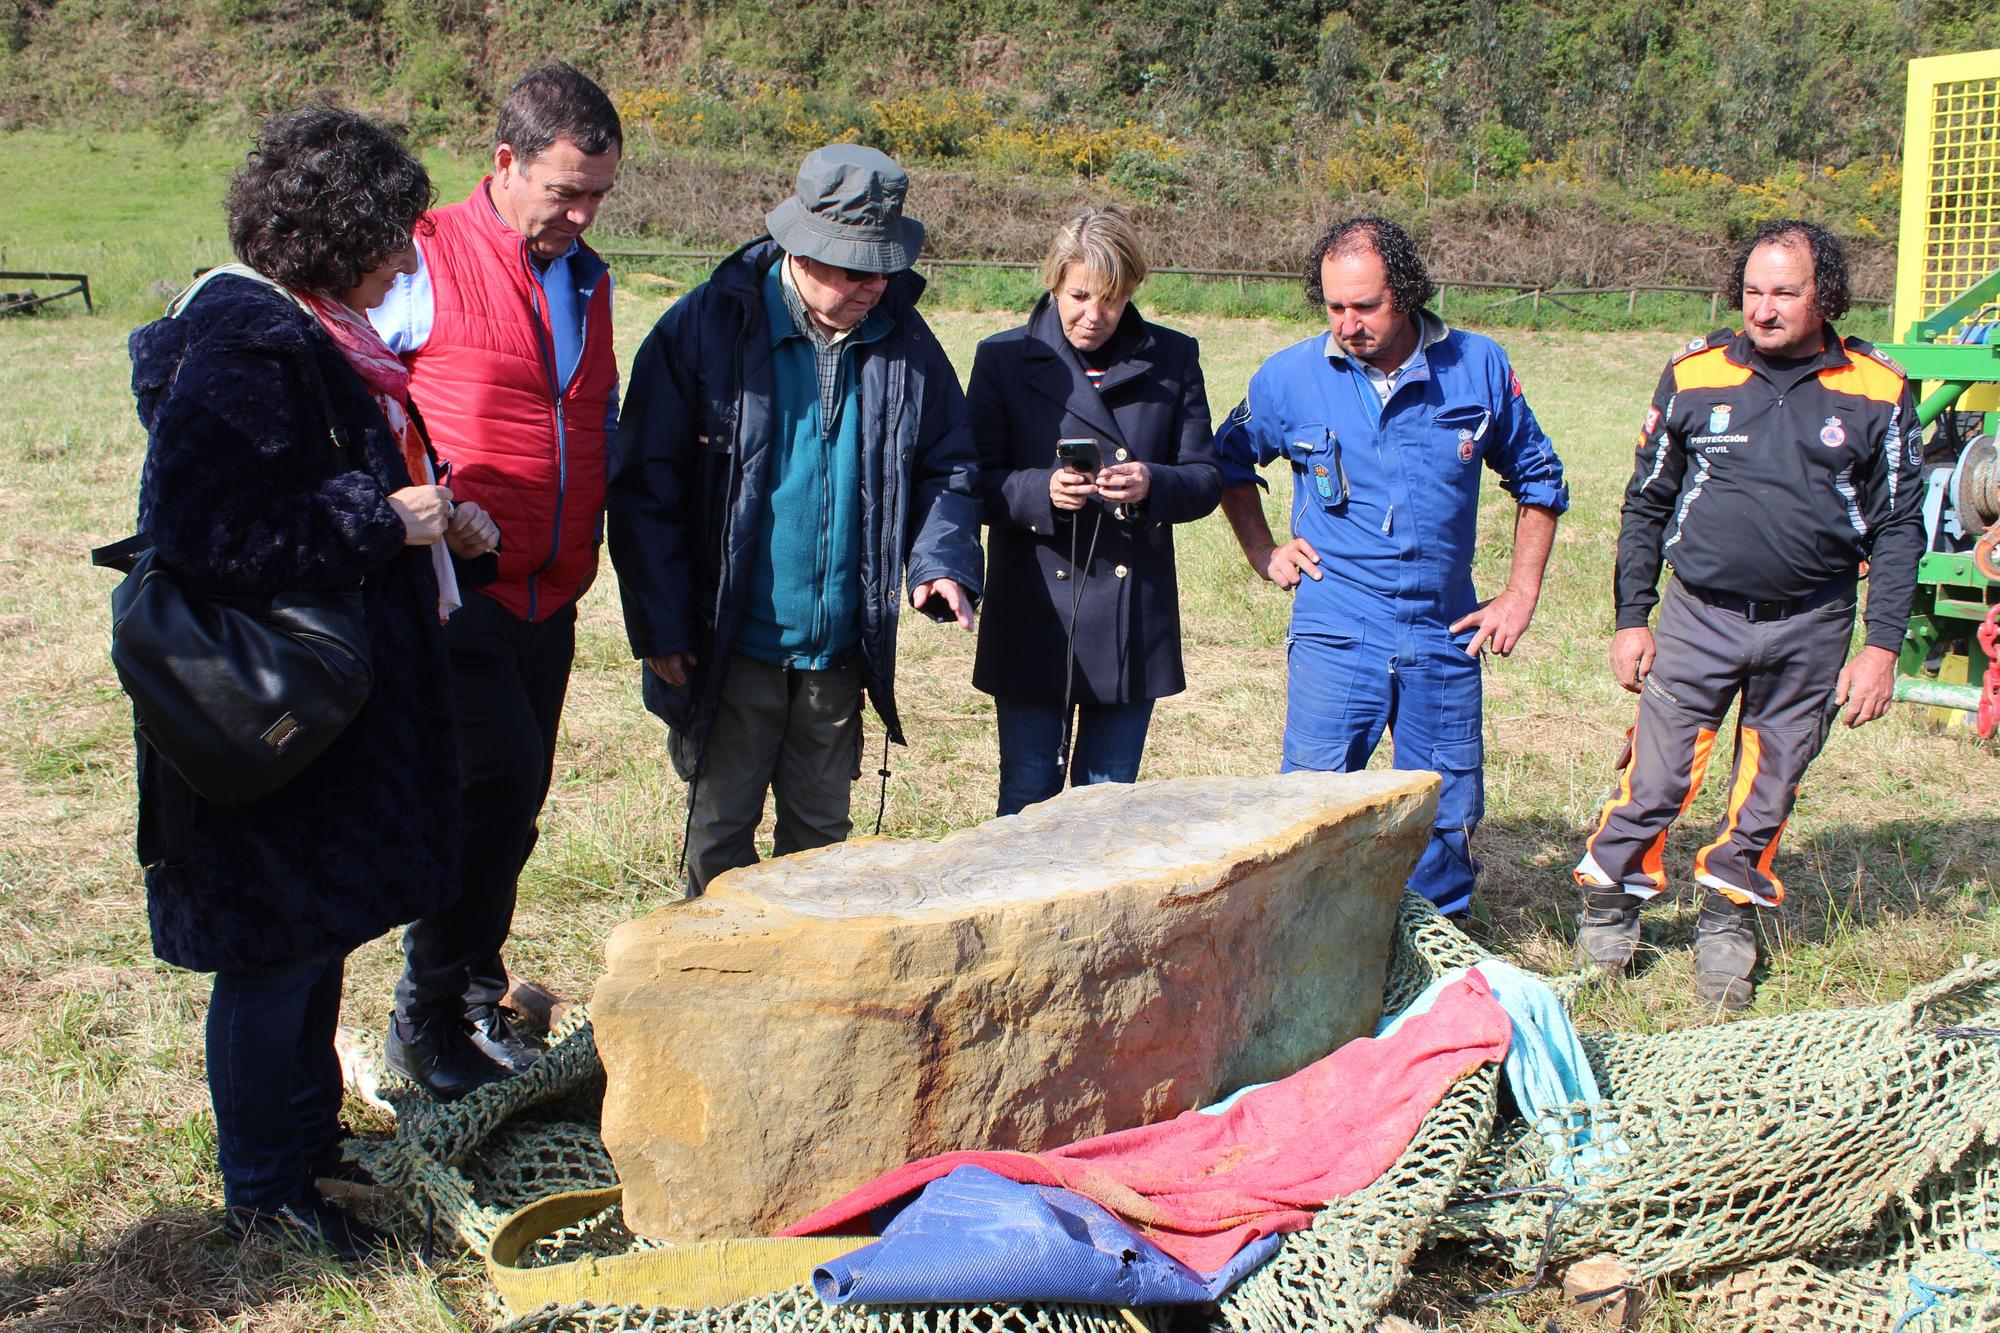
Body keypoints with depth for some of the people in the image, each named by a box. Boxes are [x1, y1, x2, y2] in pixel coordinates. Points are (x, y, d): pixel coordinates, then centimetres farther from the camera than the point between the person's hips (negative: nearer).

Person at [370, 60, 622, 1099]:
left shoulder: (589, 280, 15)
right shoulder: (425, 263, -6)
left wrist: (588, 554, 17)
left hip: (548, 598, 7)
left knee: (511, 804, 11)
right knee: (499, 782, -14)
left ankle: (469, 1003, 27)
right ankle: (430, 1019, 3)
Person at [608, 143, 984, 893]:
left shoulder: (904, 342, 1)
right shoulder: (707, 327, -9)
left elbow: (947, 465, 11)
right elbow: (644, 486, -7)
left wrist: (943, 563, -9)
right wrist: (660, 628, -9)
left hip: (841, 652, 3)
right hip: (729, 646, -3)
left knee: (821, 832, 16)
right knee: (720, 834, 7)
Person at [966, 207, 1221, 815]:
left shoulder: (1173, 359, 6)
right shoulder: (1005, 358, 1)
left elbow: (1206, 479, 4)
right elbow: (978, 483, -2)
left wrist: (1152, 485, -17)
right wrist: (1043, 490, -22)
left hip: (1133, 621, 2)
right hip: (1034, 620, -1)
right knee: (1028, 799, 3)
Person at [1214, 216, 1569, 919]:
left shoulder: (1479, 366, -1)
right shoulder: (1290, 377, -3)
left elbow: (1538, 477, 12)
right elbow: (1229, 461, 16)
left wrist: (1521, 593, 6)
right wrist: (1263, 553, 7)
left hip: (1443, 636, 1)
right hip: (1335, 636, -1)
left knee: (1447, 817, 9)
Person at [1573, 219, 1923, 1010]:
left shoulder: (1877, 394, -1)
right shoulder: (1694, 376, 0)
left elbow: (1898, 528, 4)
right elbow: (1646, 505, 7)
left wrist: (1882, 647, -3)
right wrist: (1631, 619, 4)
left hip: (1810, 630, 1)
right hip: (1699, 617, 0)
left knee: (1769, 788, 11)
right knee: (1656, 775, -2)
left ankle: (1729, 914, 29)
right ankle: (1610, 897, 19)